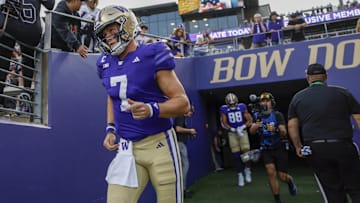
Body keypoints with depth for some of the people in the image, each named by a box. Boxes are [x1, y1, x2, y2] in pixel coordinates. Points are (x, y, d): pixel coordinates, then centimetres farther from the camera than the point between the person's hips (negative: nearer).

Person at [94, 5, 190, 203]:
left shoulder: (152, 56, -12)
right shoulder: (106, 64, 6)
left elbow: (183, 102, -12)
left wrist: (152, 110, -29)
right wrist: (110, 129, 10)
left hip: (159, 143, -4)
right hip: (126, 147, 5)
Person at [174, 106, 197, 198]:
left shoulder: (183, 118, 20)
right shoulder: (180, 116, -10)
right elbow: (178, 129, -22)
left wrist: (190, 133, 13)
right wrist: (190, 130, -10)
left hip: (182, 143, 11)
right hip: (179, 143, -11)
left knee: (184, 165, 11)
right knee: (185, 165, -11)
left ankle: (183, 188, 17)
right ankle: (182, 189, -8)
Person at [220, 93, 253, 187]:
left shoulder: (242, 107, -4)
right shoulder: (224, 109, -4)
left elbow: (249, 120, 0)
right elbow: (224, 123, -5)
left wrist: (242, 127, -15)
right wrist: (234, 130, -15)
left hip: (242, 132, 0)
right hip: (232, 133, 0)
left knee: (246, 151, -13)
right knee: (236, 155, 1)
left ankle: (247, 169, 12)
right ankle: (240, 175, 14)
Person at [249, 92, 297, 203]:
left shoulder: (277, 115, -10)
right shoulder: (257, 116, 0)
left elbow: (284, 132, -16)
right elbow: (252, 131, -9)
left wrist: (275, 129, -37)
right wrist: (256, 126, -31)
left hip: (279, 148, -2)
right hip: (266, 149, 2)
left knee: (282, 176, 2)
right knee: (271, 172, -14)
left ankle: (290, 181, 40)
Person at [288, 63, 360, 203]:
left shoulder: (298, 97, 7)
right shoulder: (342, 92, 5)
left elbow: (292, 126, 3)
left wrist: (298, 147, 12)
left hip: (315, 149, 1)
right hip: (342, 146, -1)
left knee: (333, 192, 12)